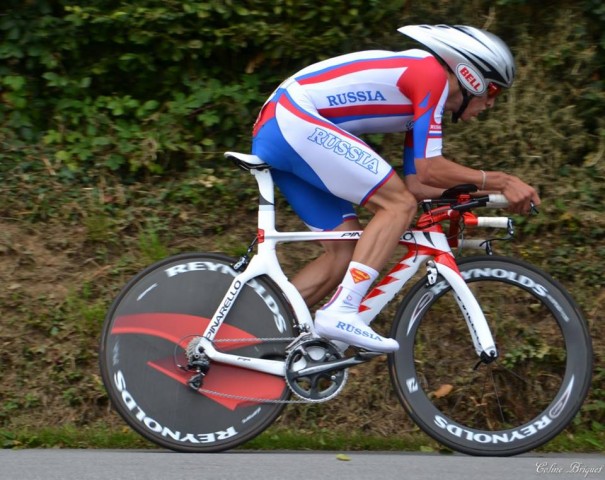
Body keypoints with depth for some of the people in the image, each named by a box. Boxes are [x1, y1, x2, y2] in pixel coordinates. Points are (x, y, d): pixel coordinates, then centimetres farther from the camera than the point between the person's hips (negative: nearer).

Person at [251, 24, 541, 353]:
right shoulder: (432, 73, -7)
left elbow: (414, 183, 19)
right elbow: (429, 169, -12)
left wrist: (479, 193, 14)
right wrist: (500, 181, -8)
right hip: (296, 120, -10)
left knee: (346, 254, 9)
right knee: (399, 204, -13)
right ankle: (341, 313, -20)